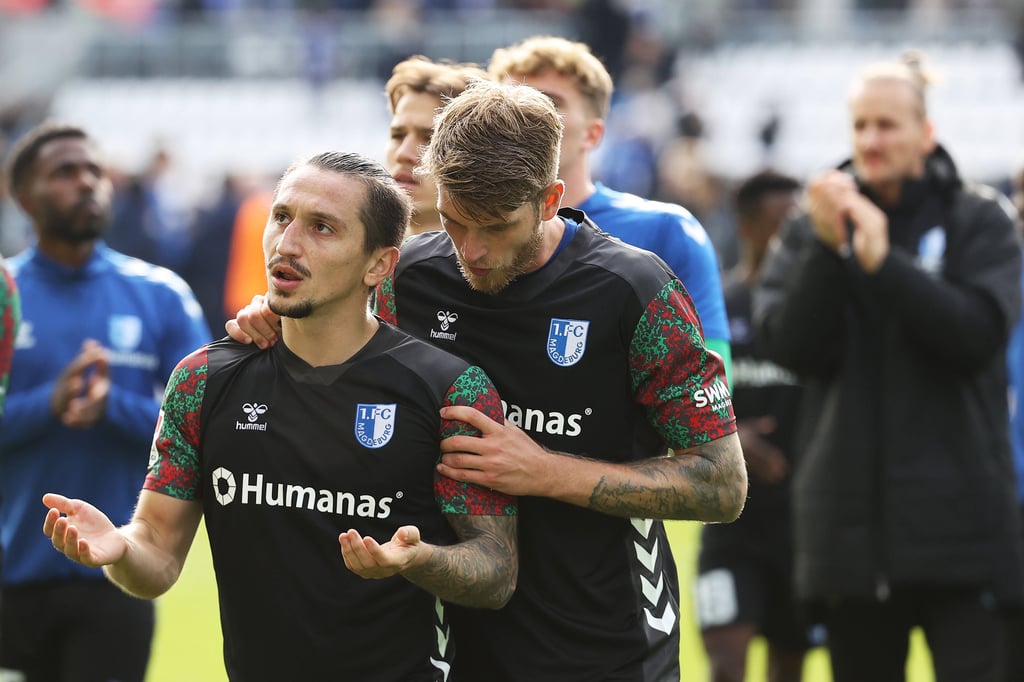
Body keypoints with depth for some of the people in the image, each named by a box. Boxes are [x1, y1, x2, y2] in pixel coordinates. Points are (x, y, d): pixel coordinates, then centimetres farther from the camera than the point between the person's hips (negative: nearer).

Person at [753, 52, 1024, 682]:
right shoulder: (812, 229, 7)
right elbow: (790, 345, -4)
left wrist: (884, 262, -19)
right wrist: (828, 249, -16)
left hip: (957, 517, -3)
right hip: (851, 519, 3)